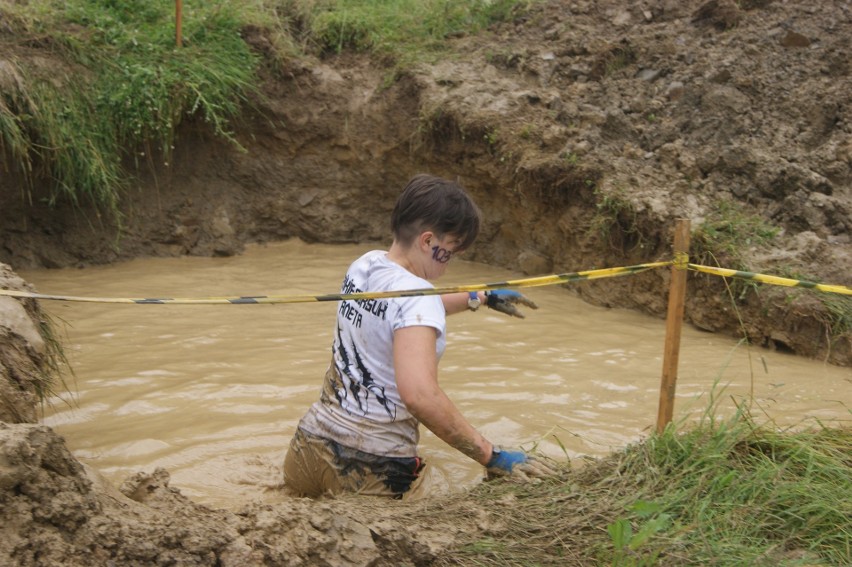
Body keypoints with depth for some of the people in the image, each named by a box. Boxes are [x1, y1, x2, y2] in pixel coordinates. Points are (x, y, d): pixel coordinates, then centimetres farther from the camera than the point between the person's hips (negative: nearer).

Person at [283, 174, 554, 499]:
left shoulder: (364, 265, 7)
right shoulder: (416, 295, -18)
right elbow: (420, 395, -32)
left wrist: (481, 298, 38)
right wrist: (491, 456, -25)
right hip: (372, 469, -8)